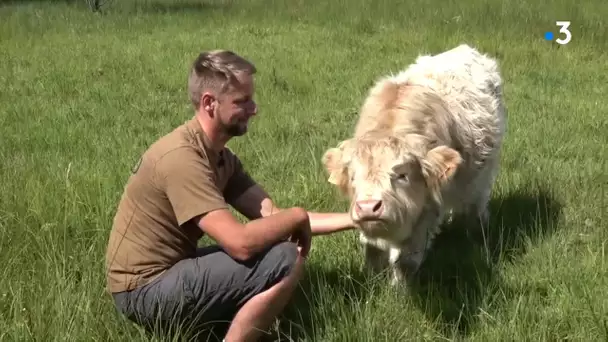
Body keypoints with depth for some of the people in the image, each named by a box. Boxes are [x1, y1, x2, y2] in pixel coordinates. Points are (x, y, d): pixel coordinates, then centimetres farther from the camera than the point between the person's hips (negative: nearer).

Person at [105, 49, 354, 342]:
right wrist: (297, 217, -13)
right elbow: (240, 242, -30)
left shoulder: (221, 158, 8)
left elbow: (272, 216, 2)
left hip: (169, 273, 10)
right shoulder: (182, 156, -23)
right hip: (146, 290, -10)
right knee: (286, 260, -19)